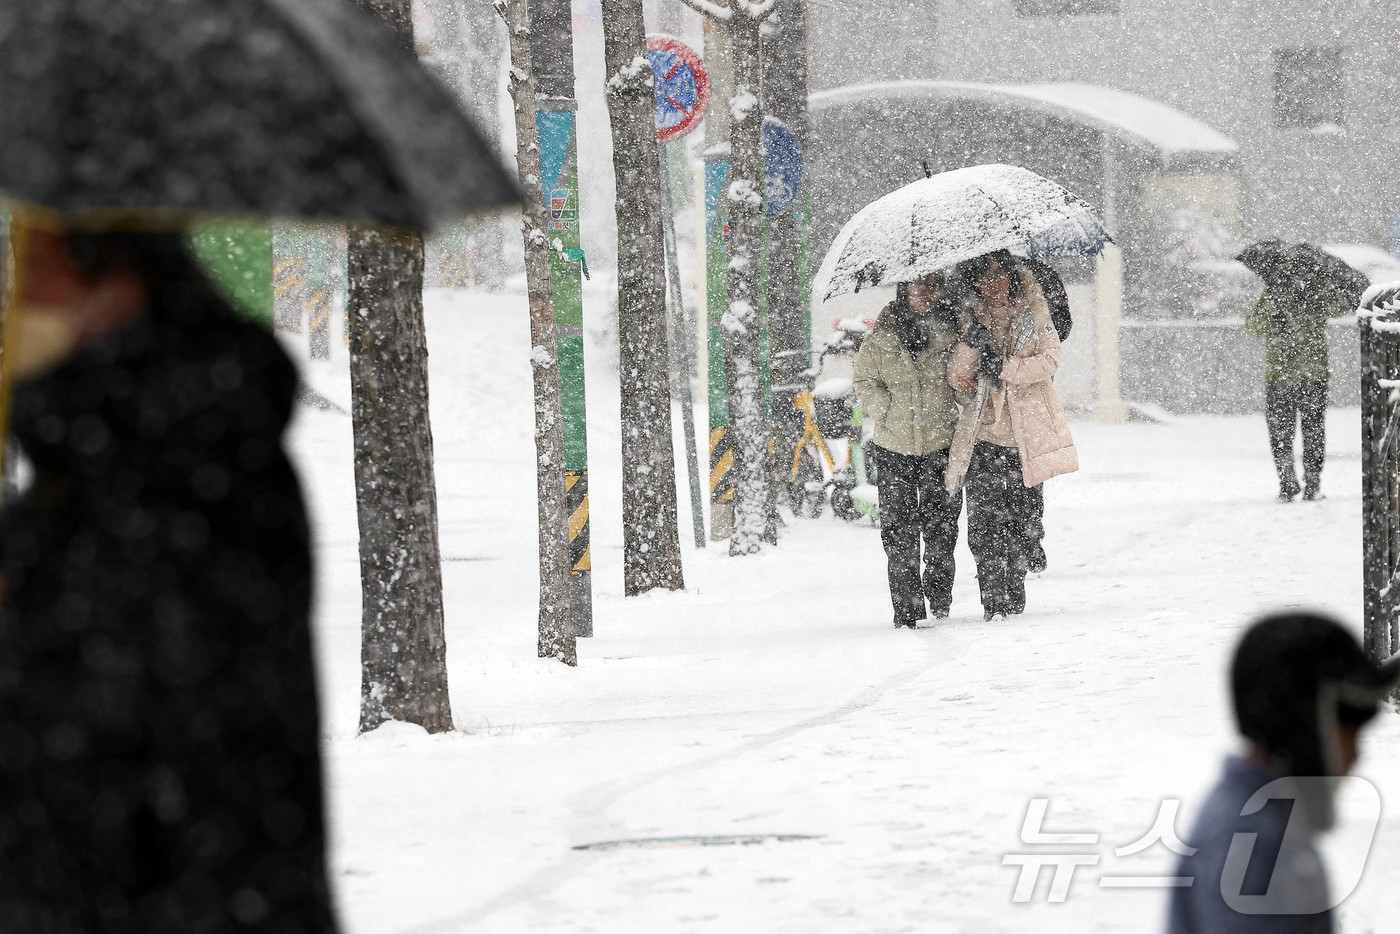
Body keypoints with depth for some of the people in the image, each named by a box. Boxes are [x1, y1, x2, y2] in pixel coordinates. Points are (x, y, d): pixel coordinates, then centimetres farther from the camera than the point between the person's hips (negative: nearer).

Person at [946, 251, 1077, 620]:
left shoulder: (1033, 315, 8)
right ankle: (992, 601, -10)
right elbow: (956, 376, 3)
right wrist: (970, 345, -15)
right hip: (984, 435, 1)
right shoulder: (970, 319, 11)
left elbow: (1049, 361, -4)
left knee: (1019, 520, 0)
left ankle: (1014, 600, 10)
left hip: (1025, 434, 0)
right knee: (984, 521, -11)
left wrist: (1005, 367, -14)